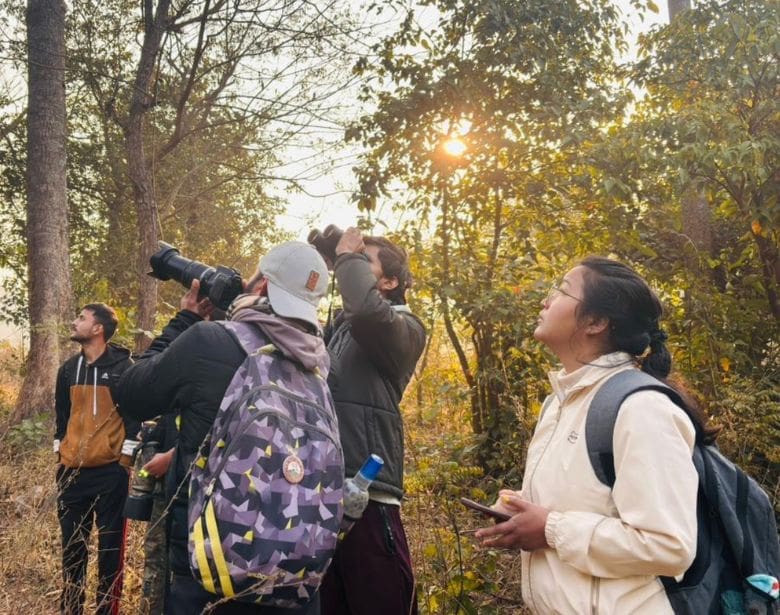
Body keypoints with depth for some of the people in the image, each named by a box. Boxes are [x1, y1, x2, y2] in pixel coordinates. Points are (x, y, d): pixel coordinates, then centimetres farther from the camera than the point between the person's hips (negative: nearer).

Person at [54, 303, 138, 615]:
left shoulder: (123, 367, -6)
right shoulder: (69, 369, 11)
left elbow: (135, 414, -4)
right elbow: (62, 415, 19)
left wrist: (127, 459, -7)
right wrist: (59, 454, 16)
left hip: (111, 470, -5)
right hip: (72, 471, 5)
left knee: (110, 544, 3)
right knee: (72, 544, 11)